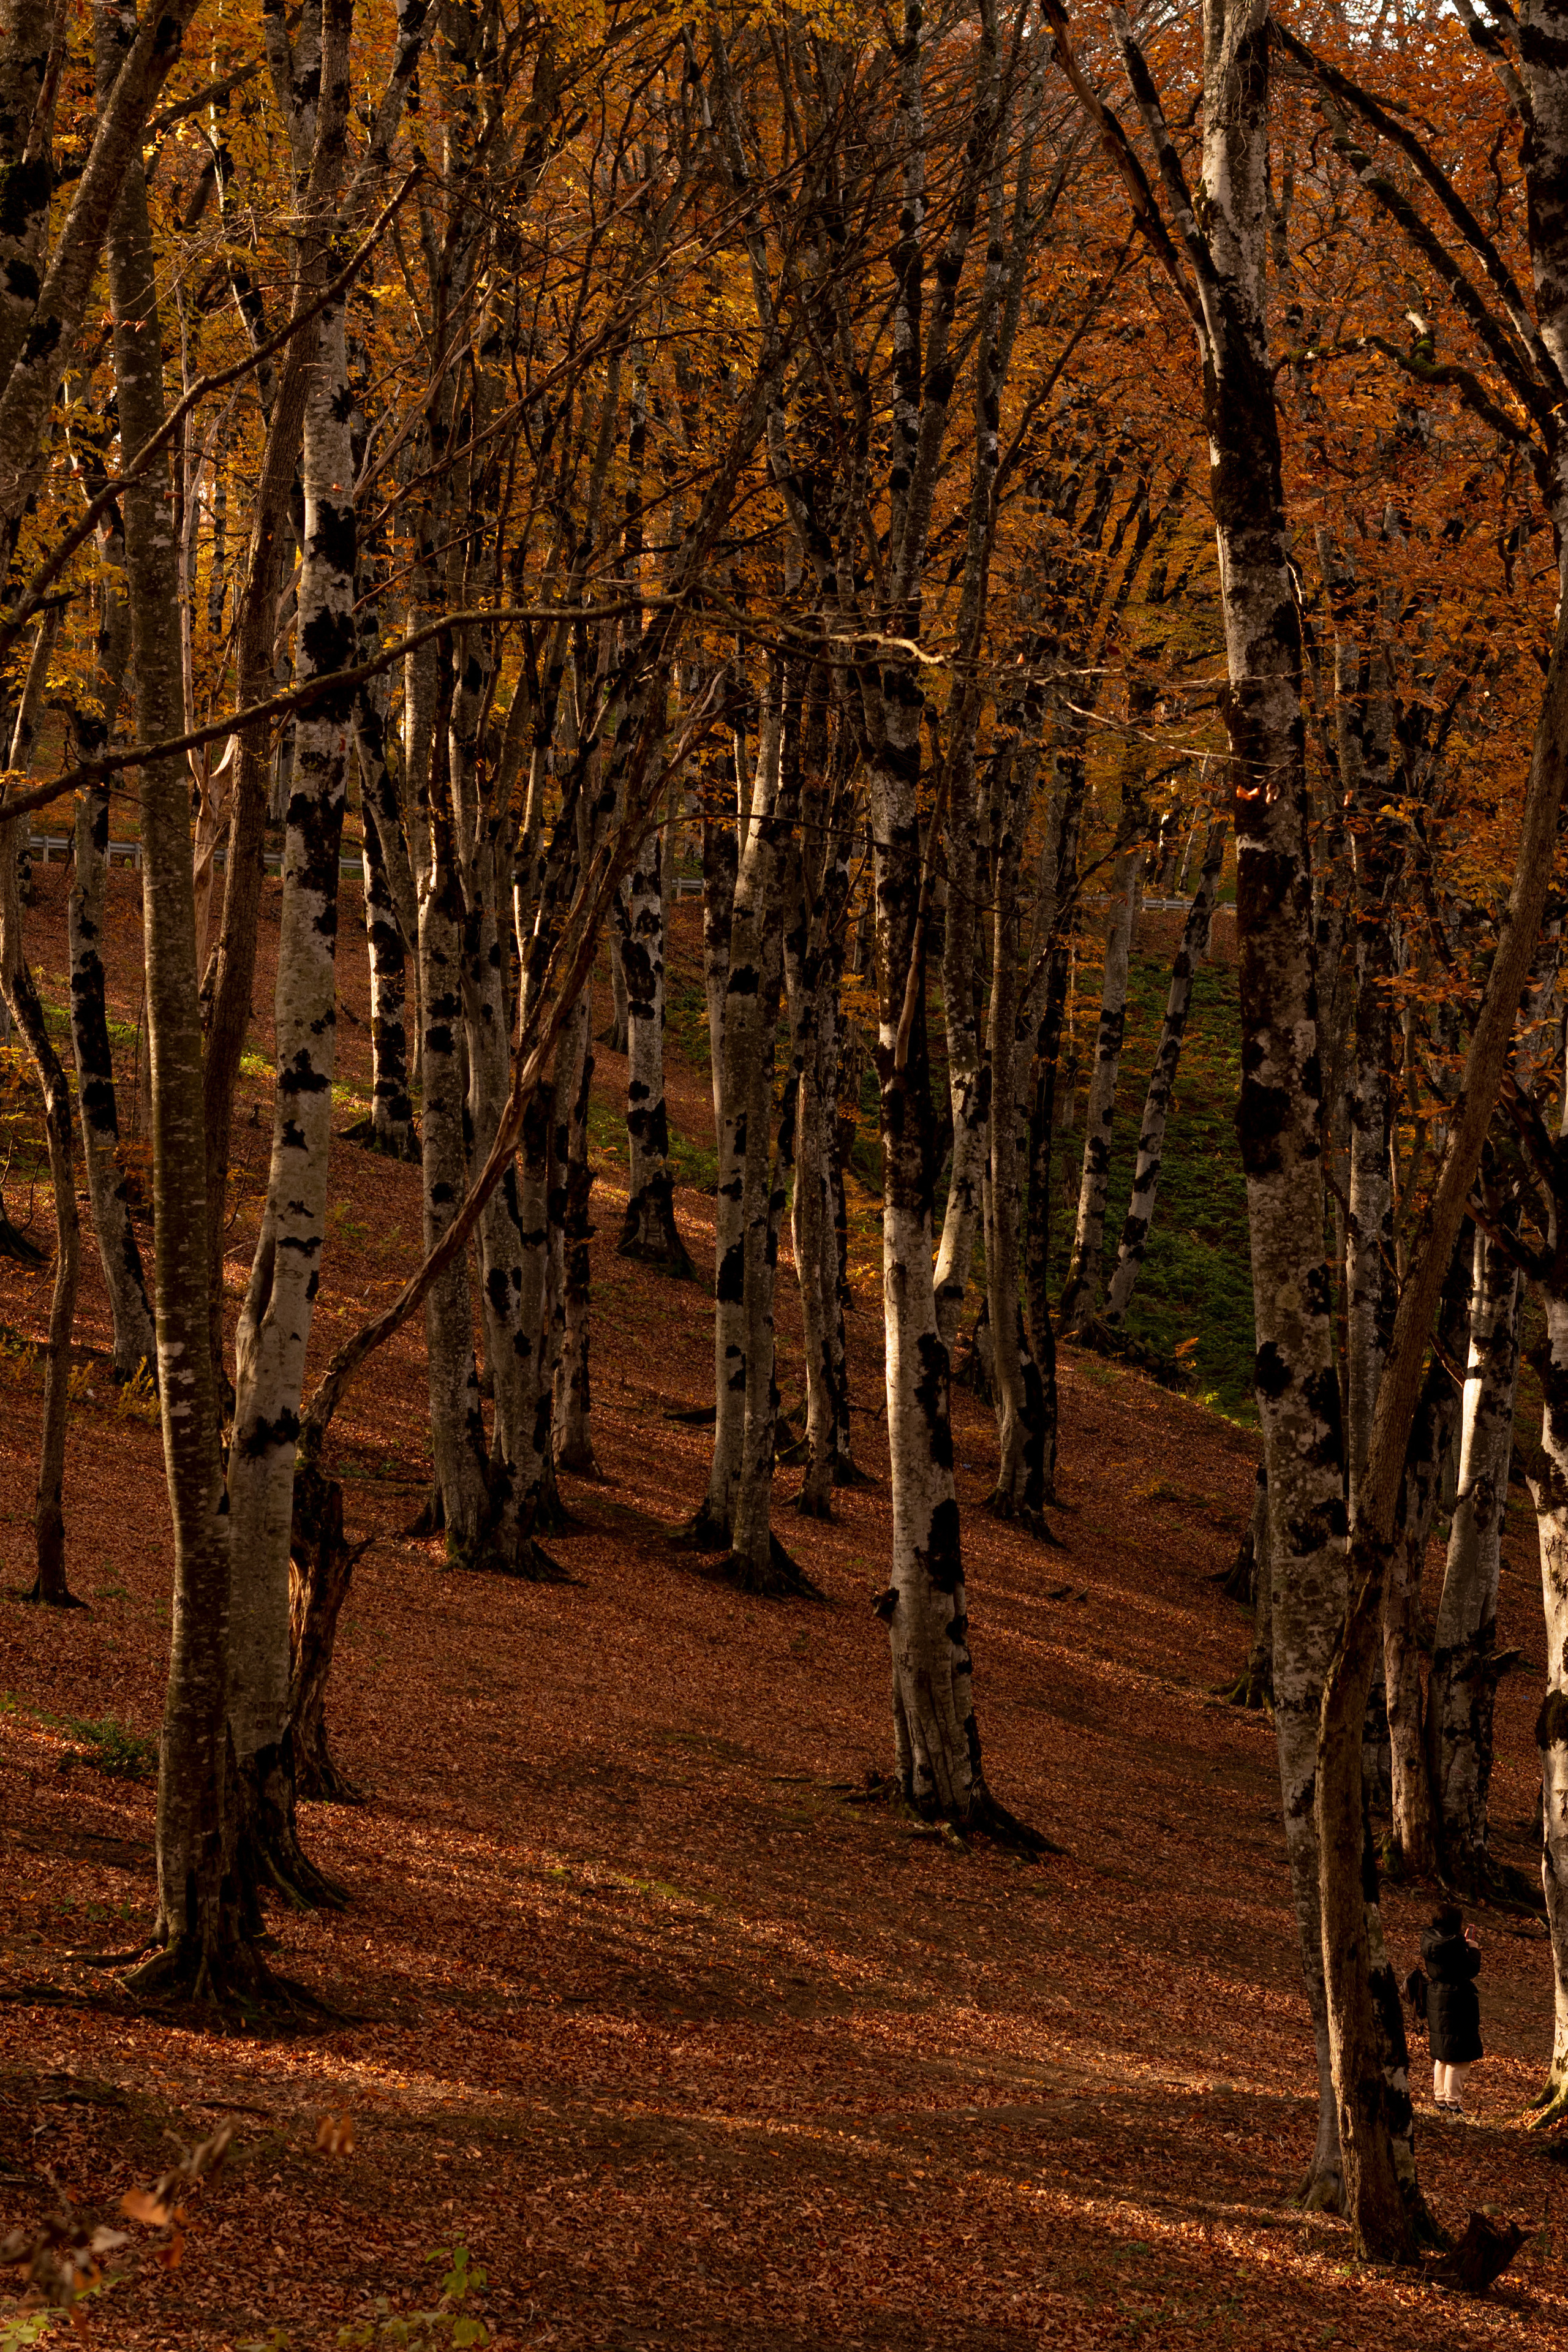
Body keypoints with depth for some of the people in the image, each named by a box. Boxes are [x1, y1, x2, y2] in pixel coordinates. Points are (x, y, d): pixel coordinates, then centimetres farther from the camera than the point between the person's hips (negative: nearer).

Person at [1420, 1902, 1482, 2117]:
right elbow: (1472, 1970, -16)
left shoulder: (1429, 1940, 3)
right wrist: (1473, 1949, -1)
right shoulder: (1453, 1944, -22)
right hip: (1456, 2002, -9)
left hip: (1435, 2001, 9)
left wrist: (1464, 1944, 14)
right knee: (1458, 2055, 0)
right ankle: (1452, 2101, 0)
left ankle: (1440, 2099, 25)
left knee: (1441, 2053, 19)